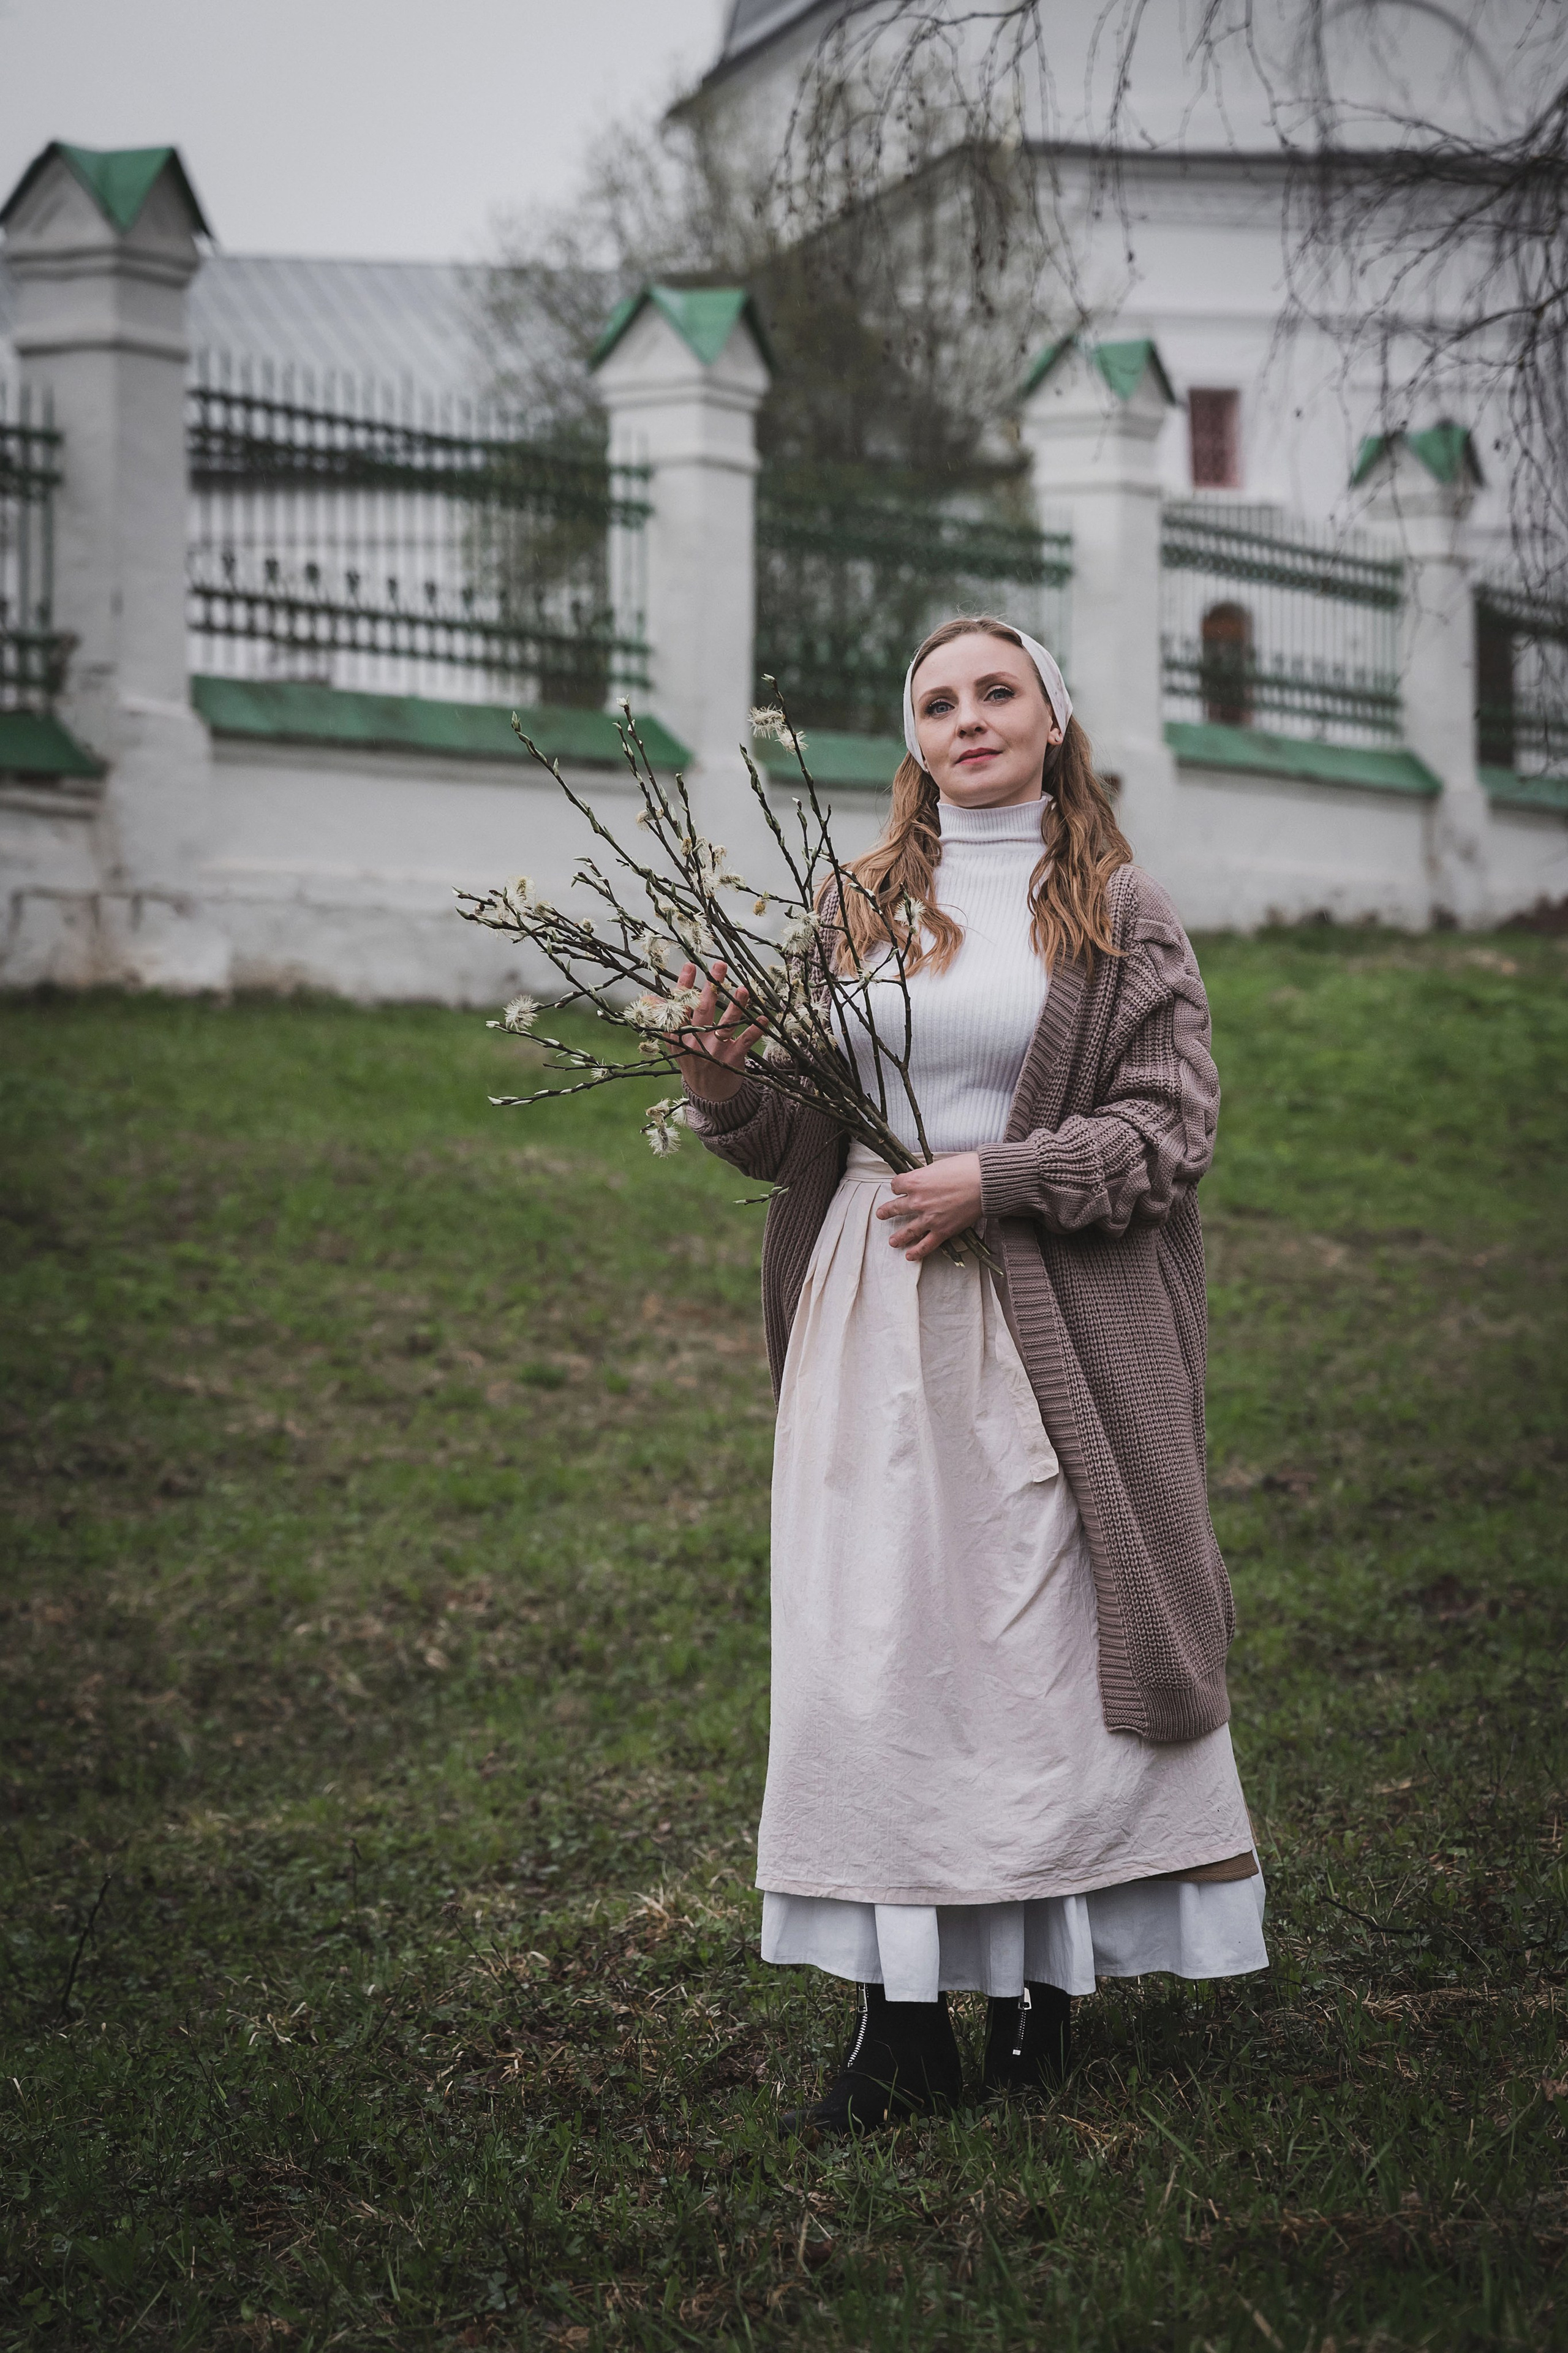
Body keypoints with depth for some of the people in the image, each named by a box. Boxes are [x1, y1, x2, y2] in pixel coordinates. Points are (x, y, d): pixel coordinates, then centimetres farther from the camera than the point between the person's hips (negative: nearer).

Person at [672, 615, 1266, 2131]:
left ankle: (1043, 1979, 14)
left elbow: (1173, 1124, -2)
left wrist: (997, 1180, -13)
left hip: (1047, 1327, -2)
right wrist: (726, 1084, -8)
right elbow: (799, 1135, 12)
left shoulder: (1121, 917, 4)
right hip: (872, 1322, 3)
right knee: (873, 1649, -2)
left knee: (1045, 1642, -1)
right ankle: (902, 2018, 3)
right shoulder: (861, 911, 12)